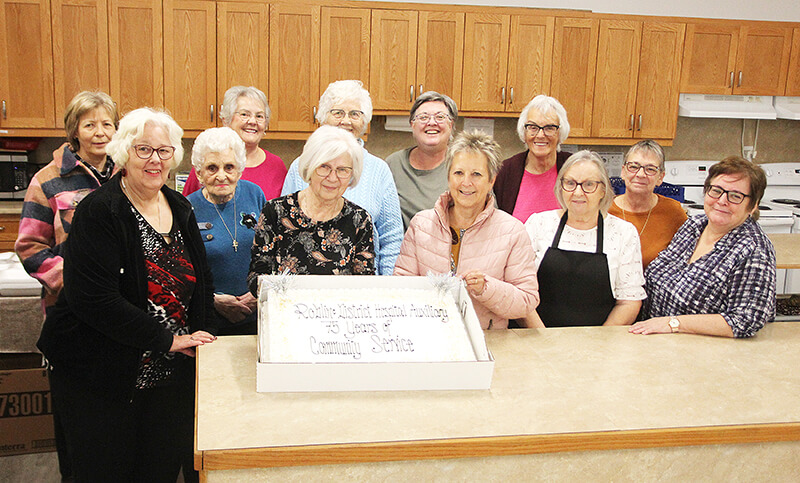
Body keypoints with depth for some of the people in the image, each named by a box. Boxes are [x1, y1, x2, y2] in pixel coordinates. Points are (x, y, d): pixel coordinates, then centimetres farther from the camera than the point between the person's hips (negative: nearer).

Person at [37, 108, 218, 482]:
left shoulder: (181, 209, 6)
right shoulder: (98, 212, -15)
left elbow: (201, 281, 14)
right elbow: (95, 300, -23)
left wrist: (203, 336, 1)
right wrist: (168, 340, -20)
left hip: (171, 377, 6)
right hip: (103, 379, -5)